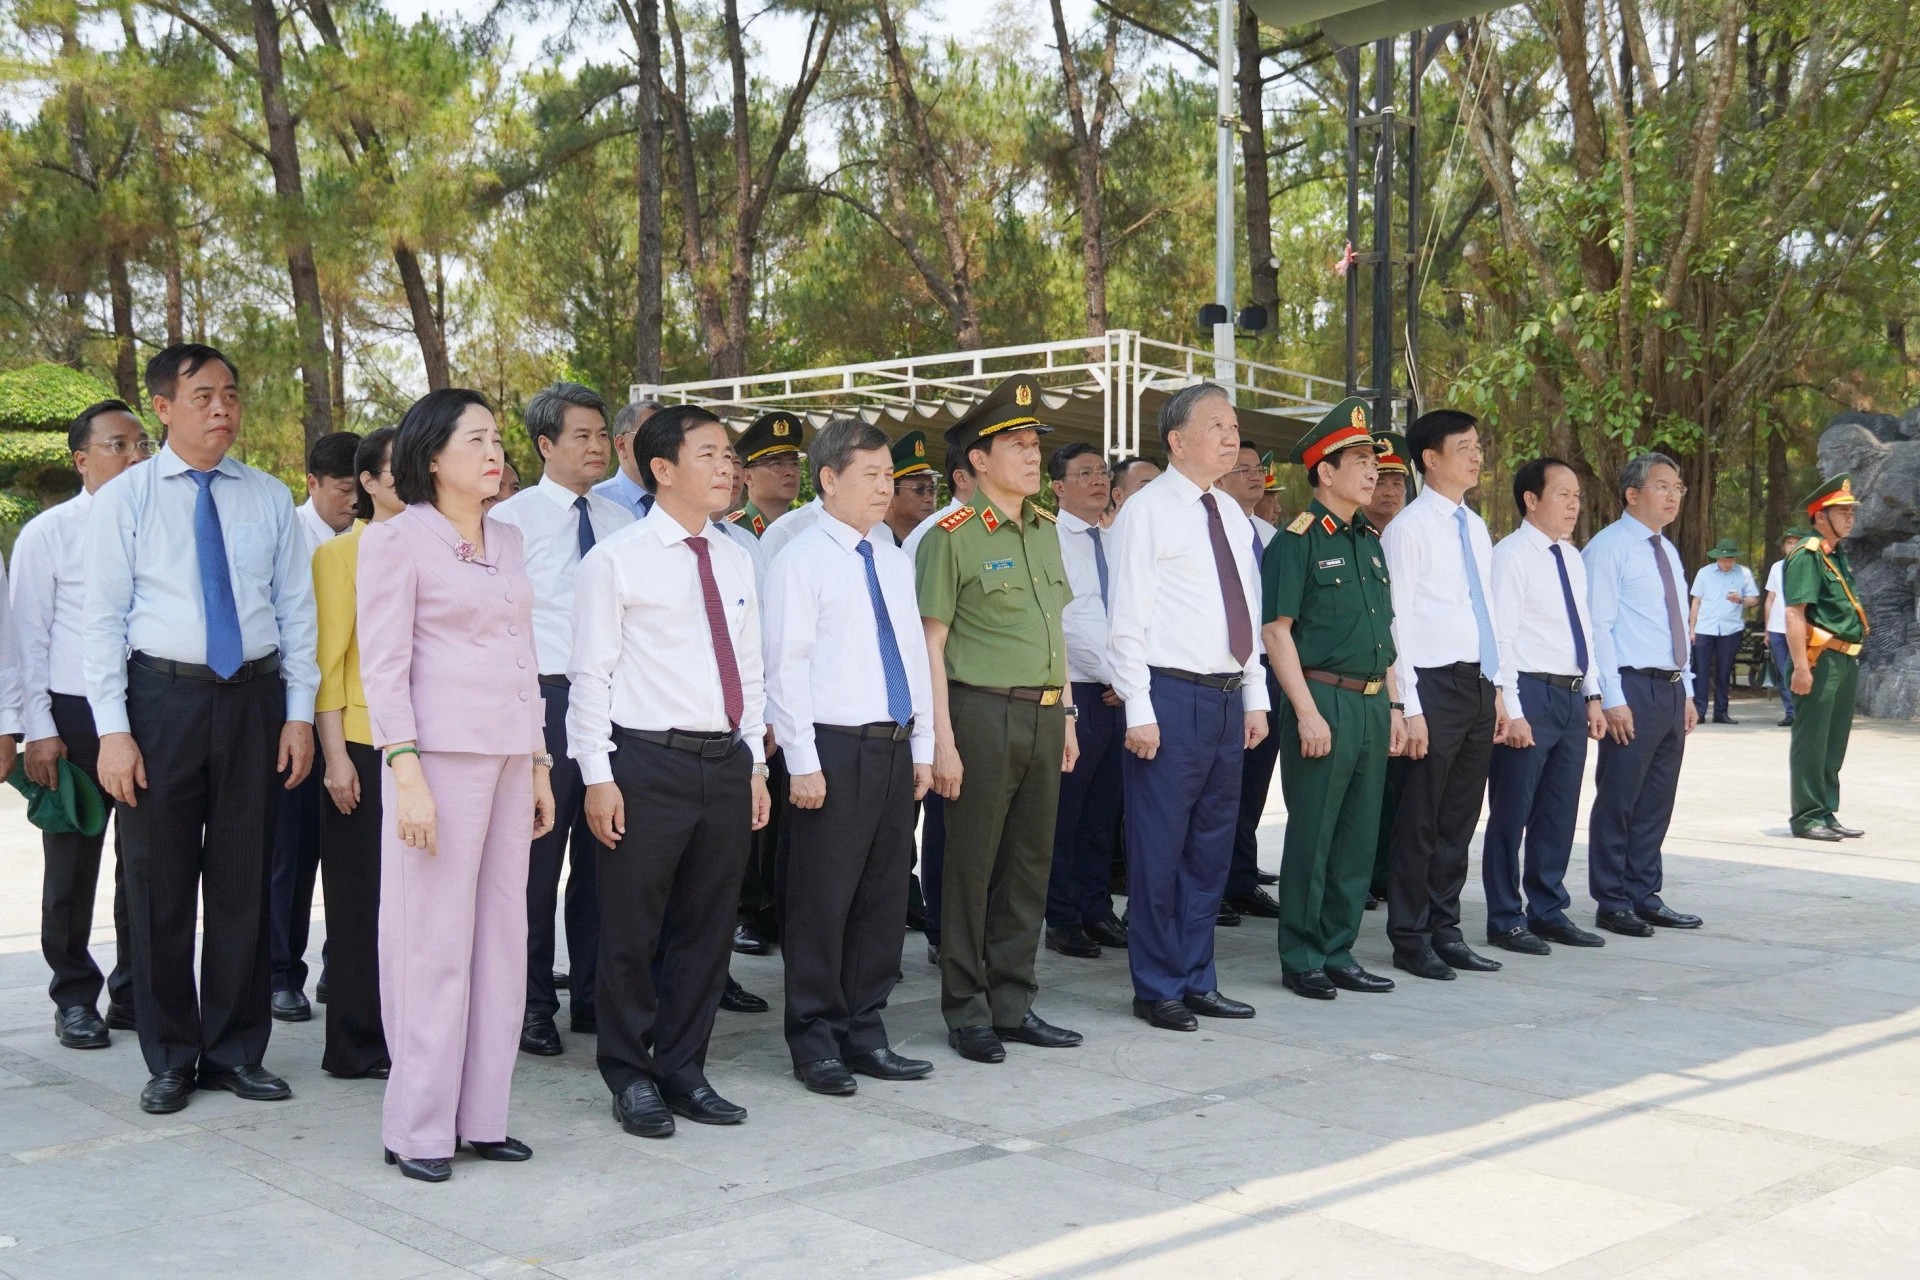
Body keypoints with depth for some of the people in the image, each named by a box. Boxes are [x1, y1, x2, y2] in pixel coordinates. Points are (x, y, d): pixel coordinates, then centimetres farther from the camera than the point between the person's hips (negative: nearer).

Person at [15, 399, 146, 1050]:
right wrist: (39, 731, -8)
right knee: (72, 869, 8)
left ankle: (134, 995, 24)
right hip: (76, 718, -2)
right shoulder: (48, 534, -2)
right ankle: (75, 1000, 24)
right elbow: (26, 638, -2)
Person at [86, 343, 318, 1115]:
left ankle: (235, 1051, 21)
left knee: (245, 881, 8)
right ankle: (170, 1058, 20)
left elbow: (296, 609, 8)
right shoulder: (124, 499, 0)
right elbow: (104, 619, -3)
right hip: (161, 696, -2)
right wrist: (113, 730, -10)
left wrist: (299, 711, 1)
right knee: (160, 884, 5)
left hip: (254, 699, 2)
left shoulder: (269, 499, 7)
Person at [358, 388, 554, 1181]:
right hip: (442, 749, -7)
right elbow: (382, 665, -8)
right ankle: (419, 1129, 7)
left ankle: (482, 1115, 16)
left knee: (502, 936, 7)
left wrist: (539, 763, 15)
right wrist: (406, 772, -16)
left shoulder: (508, 541, 16)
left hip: (509, 751, 7)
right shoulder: (396, 539, -3)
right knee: (434, 939, -3)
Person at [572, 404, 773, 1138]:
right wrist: (598, 776, -11)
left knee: (706, 926, 12)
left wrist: (755, 763, 12)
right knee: (633, 930, 4)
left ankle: (683, 1070, 25)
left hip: (726, 763, 6)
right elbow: (591, 673, -7)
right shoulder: (615, 560, -5)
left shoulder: (735, 561, 13)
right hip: (649, 761, -6)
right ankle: (630, 1078, 19)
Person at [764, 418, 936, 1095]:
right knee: (822, 900, 0)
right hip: (834, 748, -7)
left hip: (895, 748, 7)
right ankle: (816, 1042, 12)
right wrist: (802, 762, -14)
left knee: (884, 899, 11)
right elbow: (786, 668, -10)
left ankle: (865, 1033, 22)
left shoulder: (896, 563, 15)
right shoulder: (801, 561, -6)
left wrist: (923, 748, 12)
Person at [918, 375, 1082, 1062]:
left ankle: (1012, 1005, 22)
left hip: (1045, 715, 7)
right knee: (972, 865, 2)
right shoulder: (953, 536, -8)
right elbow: (931, 644, -10)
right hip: (984, 713, -7)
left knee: (1031, 863, 11)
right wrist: (943, 740, -14)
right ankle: (966, 1012, 13)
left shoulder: (1045, 529, 13)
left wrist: (1066, 717, 15)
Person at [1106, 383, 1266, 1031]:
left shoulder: (1233, 515, 15)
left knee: (1212, 849, 13)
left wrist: (1256, 698, 14)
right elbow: (1126, 620, -10)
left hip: (1228, 700, 7)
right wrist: (1139, 711, -15)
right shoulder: (1146, 512, -7)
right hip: (1171, 697, -7)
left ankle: (1197, 981, 24)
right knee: (1159, 852, 0)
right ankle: (1157, 989, 12)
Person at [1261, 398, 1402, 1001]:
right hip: (1323, 700, -8)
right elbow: (1277, 631, -12)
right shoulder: (1296, 541, -8)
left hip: (1372, 704, 8)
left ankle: (1339, 955, 20)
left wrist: (1393, 706, 15)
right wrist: (1307, 712, -17)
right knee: (1312, 836, -1)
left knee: (1358, 837, 10)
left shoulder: (1369, 539, 16)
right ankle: (1301, 962, 9)